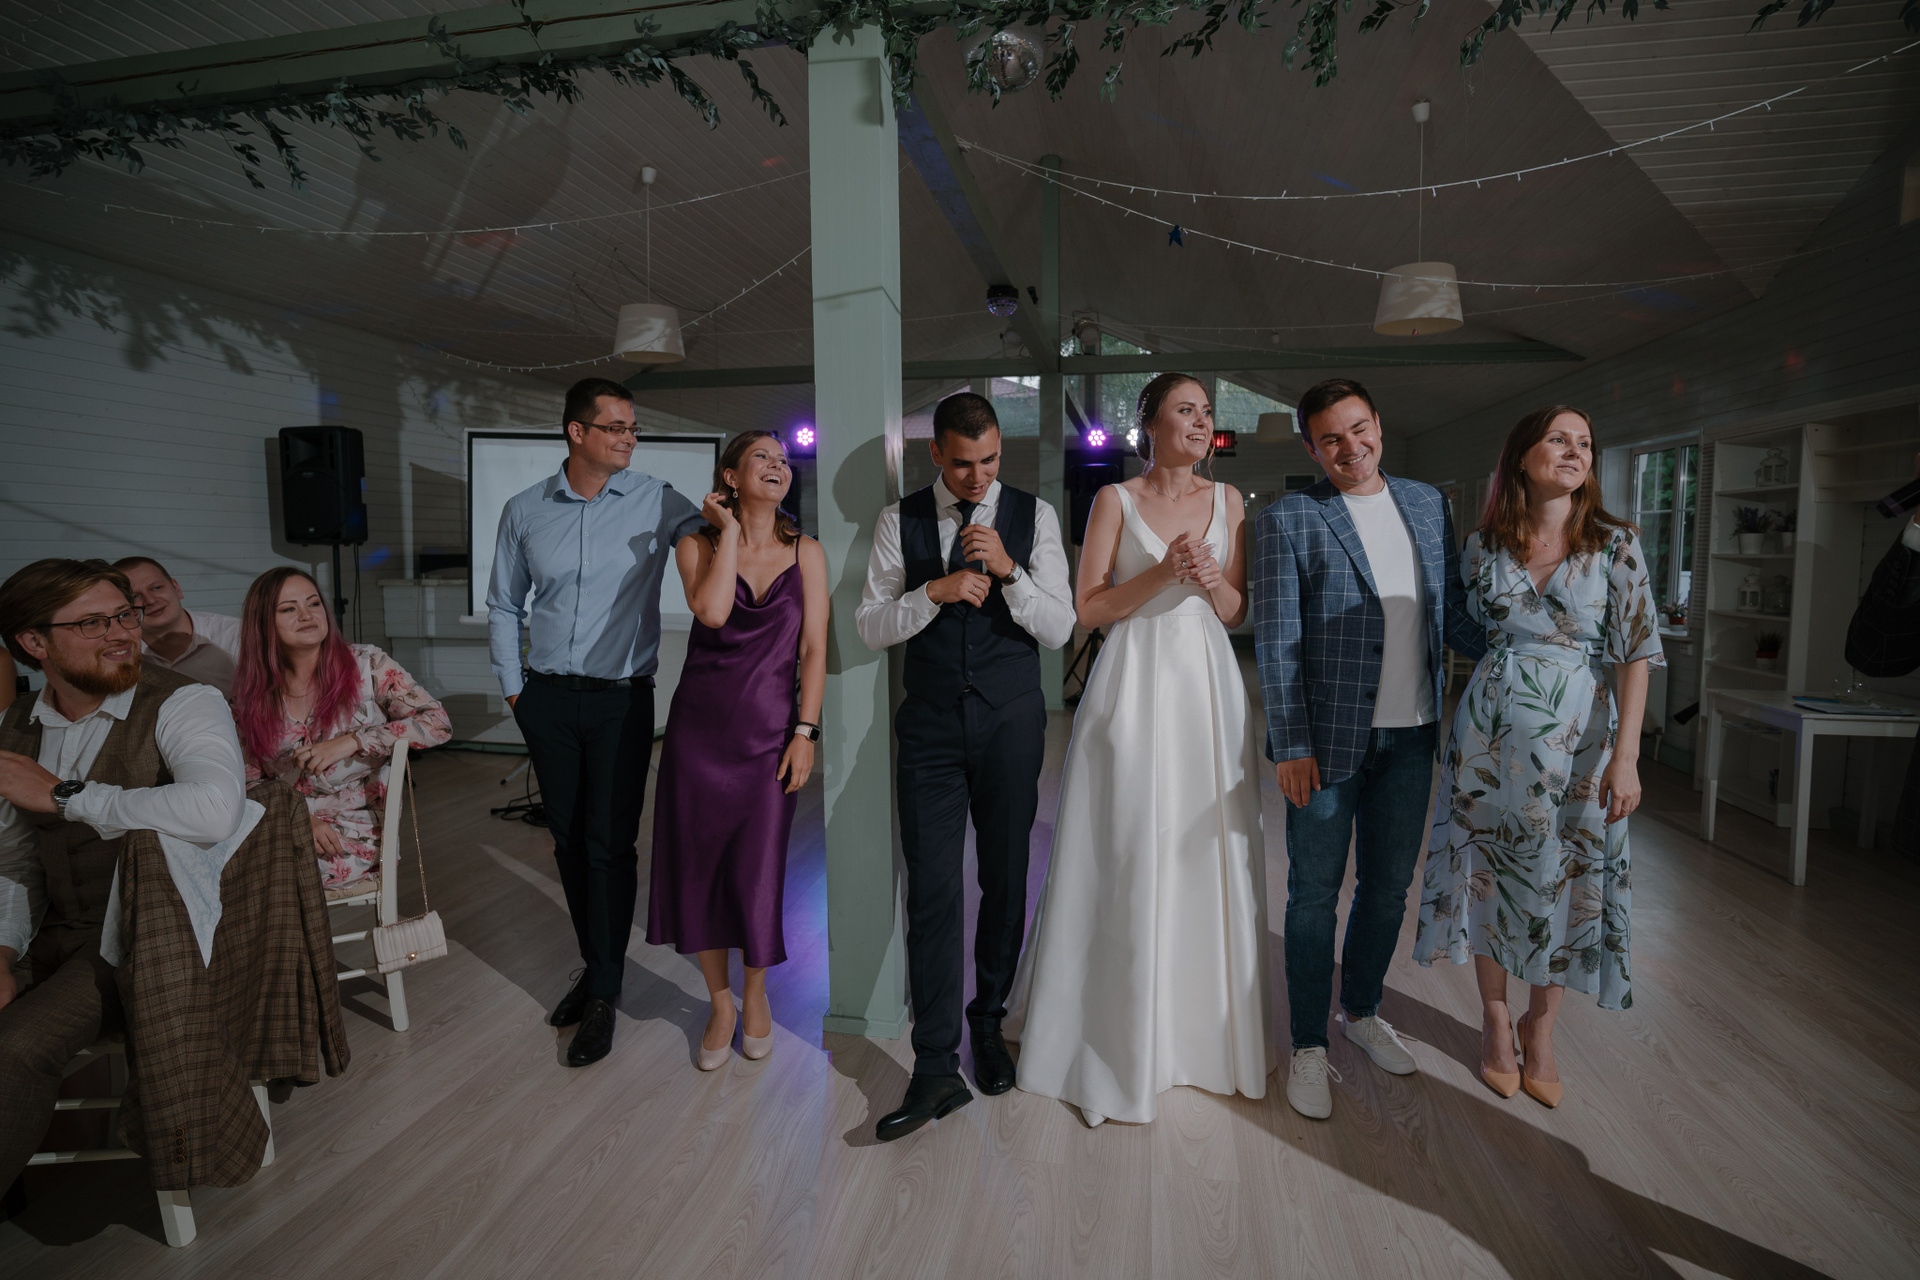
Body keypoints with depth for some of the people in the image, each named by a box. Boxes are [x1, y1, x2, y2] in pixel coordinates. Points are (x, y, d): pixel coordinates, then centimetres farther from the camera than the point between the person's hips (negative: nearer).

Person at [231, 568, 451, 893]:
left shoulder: (366, 665, -1)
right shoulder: (251, 691, 8)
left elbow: (439, 724, -8)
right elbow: (248, 779, 7)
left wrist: (351, 742, -16)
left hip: (355, 833, -4)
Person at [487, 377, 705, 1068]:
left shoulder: (654, 502, -3)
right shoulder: (525, 510, 5)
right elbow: (504, 606, 14)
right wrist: (513, 687, 10)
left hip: (622, 699, -3)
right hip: (549, 697, 3)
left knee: (611, 842, -2)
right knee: (568, 837, 12)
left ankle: (604, 992, 14)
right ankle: (594, 964, 31)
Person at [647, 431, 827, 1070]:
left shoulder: (806, 552, 4)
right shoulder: (698, 544, 2)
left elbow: (814, 649, 0)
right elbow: (712, 611, -19)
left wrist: (805, 731, -7)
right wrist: (728, 533, -10)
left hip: (770, 728, 0)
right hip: (700, 723, 1)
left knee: (757, 870, 3)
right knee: (698, 863, 7)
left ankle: (755, 992, 32)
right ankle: (720, 1001, 30)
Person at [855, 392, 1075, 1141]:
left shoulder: (1033, 516, 1)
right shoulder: (901, 521, 3)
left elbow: (1060, 629, -4)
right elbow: (869, 627, -1)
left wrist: (1008, 570, -19)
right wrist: (936, 591, -16)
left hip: (1011, 722, 1)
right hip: (931, 726, 0)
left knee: (1006, 882, 11)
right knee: (932, 892, -3)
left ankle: (988, 1023, 33)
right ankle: (936, 1070, 7)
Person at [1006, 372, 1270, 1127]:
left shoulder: (1226, 500, 10)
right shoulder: (1115, 500, 1)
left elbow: (1239, 613, 10)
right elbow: (1089, 608, -3)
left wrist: (1212, 580, -10)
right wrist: (1162, 573, -15)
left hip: (1208, 687, 3)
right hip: (1134, 685, -3)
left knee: (1208, 854, 6)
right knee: (1128, 857, 0)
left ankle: (1205, 1027, 26)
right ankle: (1121, 1036, 18)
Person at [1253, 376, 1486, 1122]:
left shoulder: (1428, 505, 9)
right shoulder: (1288, 521, -7)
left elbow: (1452, 612, 14)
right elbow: (1275, 641, -11)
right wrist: (1290, 746, -14)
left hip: (1411, 734, 5)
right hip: (1328, 738, -5)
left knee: (1389, 885, 16)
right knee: (1315, 892, 5)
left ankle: (1361, 1011, 38)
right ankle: (1309, 1044, 22)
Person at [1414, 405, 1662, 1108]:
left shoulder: (1615, 544, -3)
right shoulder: (1482, 546, 1)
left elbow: (1636, 652, -6)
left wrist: (1626, 755, -12)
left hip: (1580, 732, -1)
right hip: (1491, 726, 1)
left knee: (1567, 878, 7)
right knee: (1490, 869, 9)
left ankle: (1540, 1024, 29)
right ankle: (1495, 1019, 28)